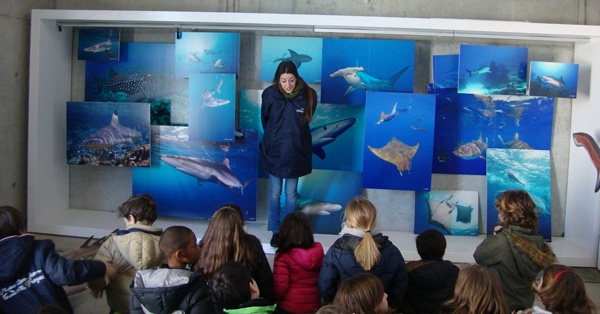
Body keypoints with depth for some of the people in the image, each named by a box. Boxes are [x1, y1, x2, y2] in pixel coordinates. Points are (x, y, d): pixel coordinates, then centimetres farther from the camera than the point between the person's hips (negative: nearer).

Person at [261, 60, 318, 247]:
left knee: (291, 194, 10)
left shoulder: (307, 95, -13)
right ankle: (276, 231, 24)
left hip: (296, 153, 0)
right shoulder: (269, 94, -11)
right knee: (275, 194, 10)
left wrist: (294, 137, 7)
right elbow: (265, 120, 5)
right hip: (274, 153, 1)